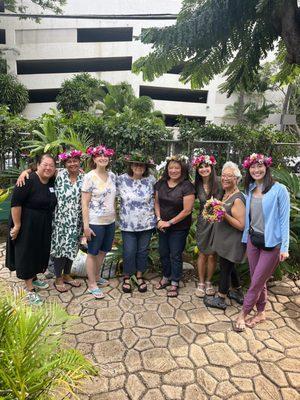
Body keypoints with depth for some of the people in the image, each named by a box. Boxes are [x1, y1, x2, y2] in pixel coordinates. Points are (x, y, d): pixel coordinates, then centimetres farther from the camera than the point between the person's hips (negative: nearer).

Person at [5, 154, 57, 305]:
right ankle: (30, 290, 10)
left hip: (44, 226, 7)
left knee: (39, 252, 17)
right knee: (26, 254, 2)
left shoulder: (52, 182, 1)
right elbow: (15, 202, -20)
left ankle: (33, 279, 38)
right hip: (27, 225, -7)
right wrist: (17, 225, -19)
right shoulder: (29, 180, -18)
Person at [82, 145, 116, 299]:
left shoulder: (112, 175, 4)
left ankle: (96, 276, 39)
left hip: (110, 221, 6)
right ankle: (92, 285, 22)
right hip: (95, 222, -6)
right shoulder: (89, 177, -12)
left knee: (103, 251, 19)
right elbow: (85, 203, -13)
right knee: (93, 253, 8)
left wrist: (115, 217, 11)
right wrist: (86, 225, -16)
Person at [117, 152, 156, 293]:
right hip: (128, 224, -1)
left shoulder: (150, 179, -3)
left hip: (147, 223, 1)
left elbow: (157, 196, 9)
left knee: (143, 251, 12)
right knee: (129, 252, 3)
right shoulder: (121, 179, -5)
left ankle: (139, 276, 32)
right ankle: (127, 277, 26)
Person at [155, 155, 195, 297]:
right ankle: (166, 277, 37)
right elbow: (157, 202, 7)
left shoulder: (187, 186, -16)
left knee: (175, 255, 6)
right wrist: (159, 219, -6)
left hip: (179, 228, -5)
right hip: (162, 226, 5)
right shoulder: (161, 183, -1)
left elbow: (187, 210, -17)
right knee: (163, 253, 16)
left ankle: (174, 283, 23)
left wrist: (169, 222, -14)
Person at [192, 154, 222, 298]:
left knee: (212, 254, 6)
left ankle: (208, 282, 26)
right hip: (203, 222, 2)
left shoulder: (219, 184, -9)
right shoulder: (197, 185, 0)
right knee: (203, 253, 7)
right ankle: (201, 283, 23)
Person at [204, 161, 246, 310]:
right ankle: (237, 292, 42)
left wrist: (225, 215, -30)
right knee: (229, 266, 22)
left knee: (225, 267, 5)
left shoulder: (237, 199, -21)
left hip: (232, 241, -9)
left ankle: (220, 299, 23)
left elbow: (241, 225, -23)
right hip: (224, 239, 9)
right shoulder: (225, 194, 7)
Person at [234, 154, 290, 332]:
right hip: (253, 240, 5)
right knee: (258, 280, 14)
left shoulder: (279, 189, -12)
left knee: (257, 281, 4)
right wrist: (246, 238, 10)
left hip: (272, 243, -5)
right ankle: (261, 312, 32)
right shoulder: (250, 190, 5)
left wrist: (284, 247, -13)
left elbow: (284, 219, -11)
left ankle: (244, 314, 19)